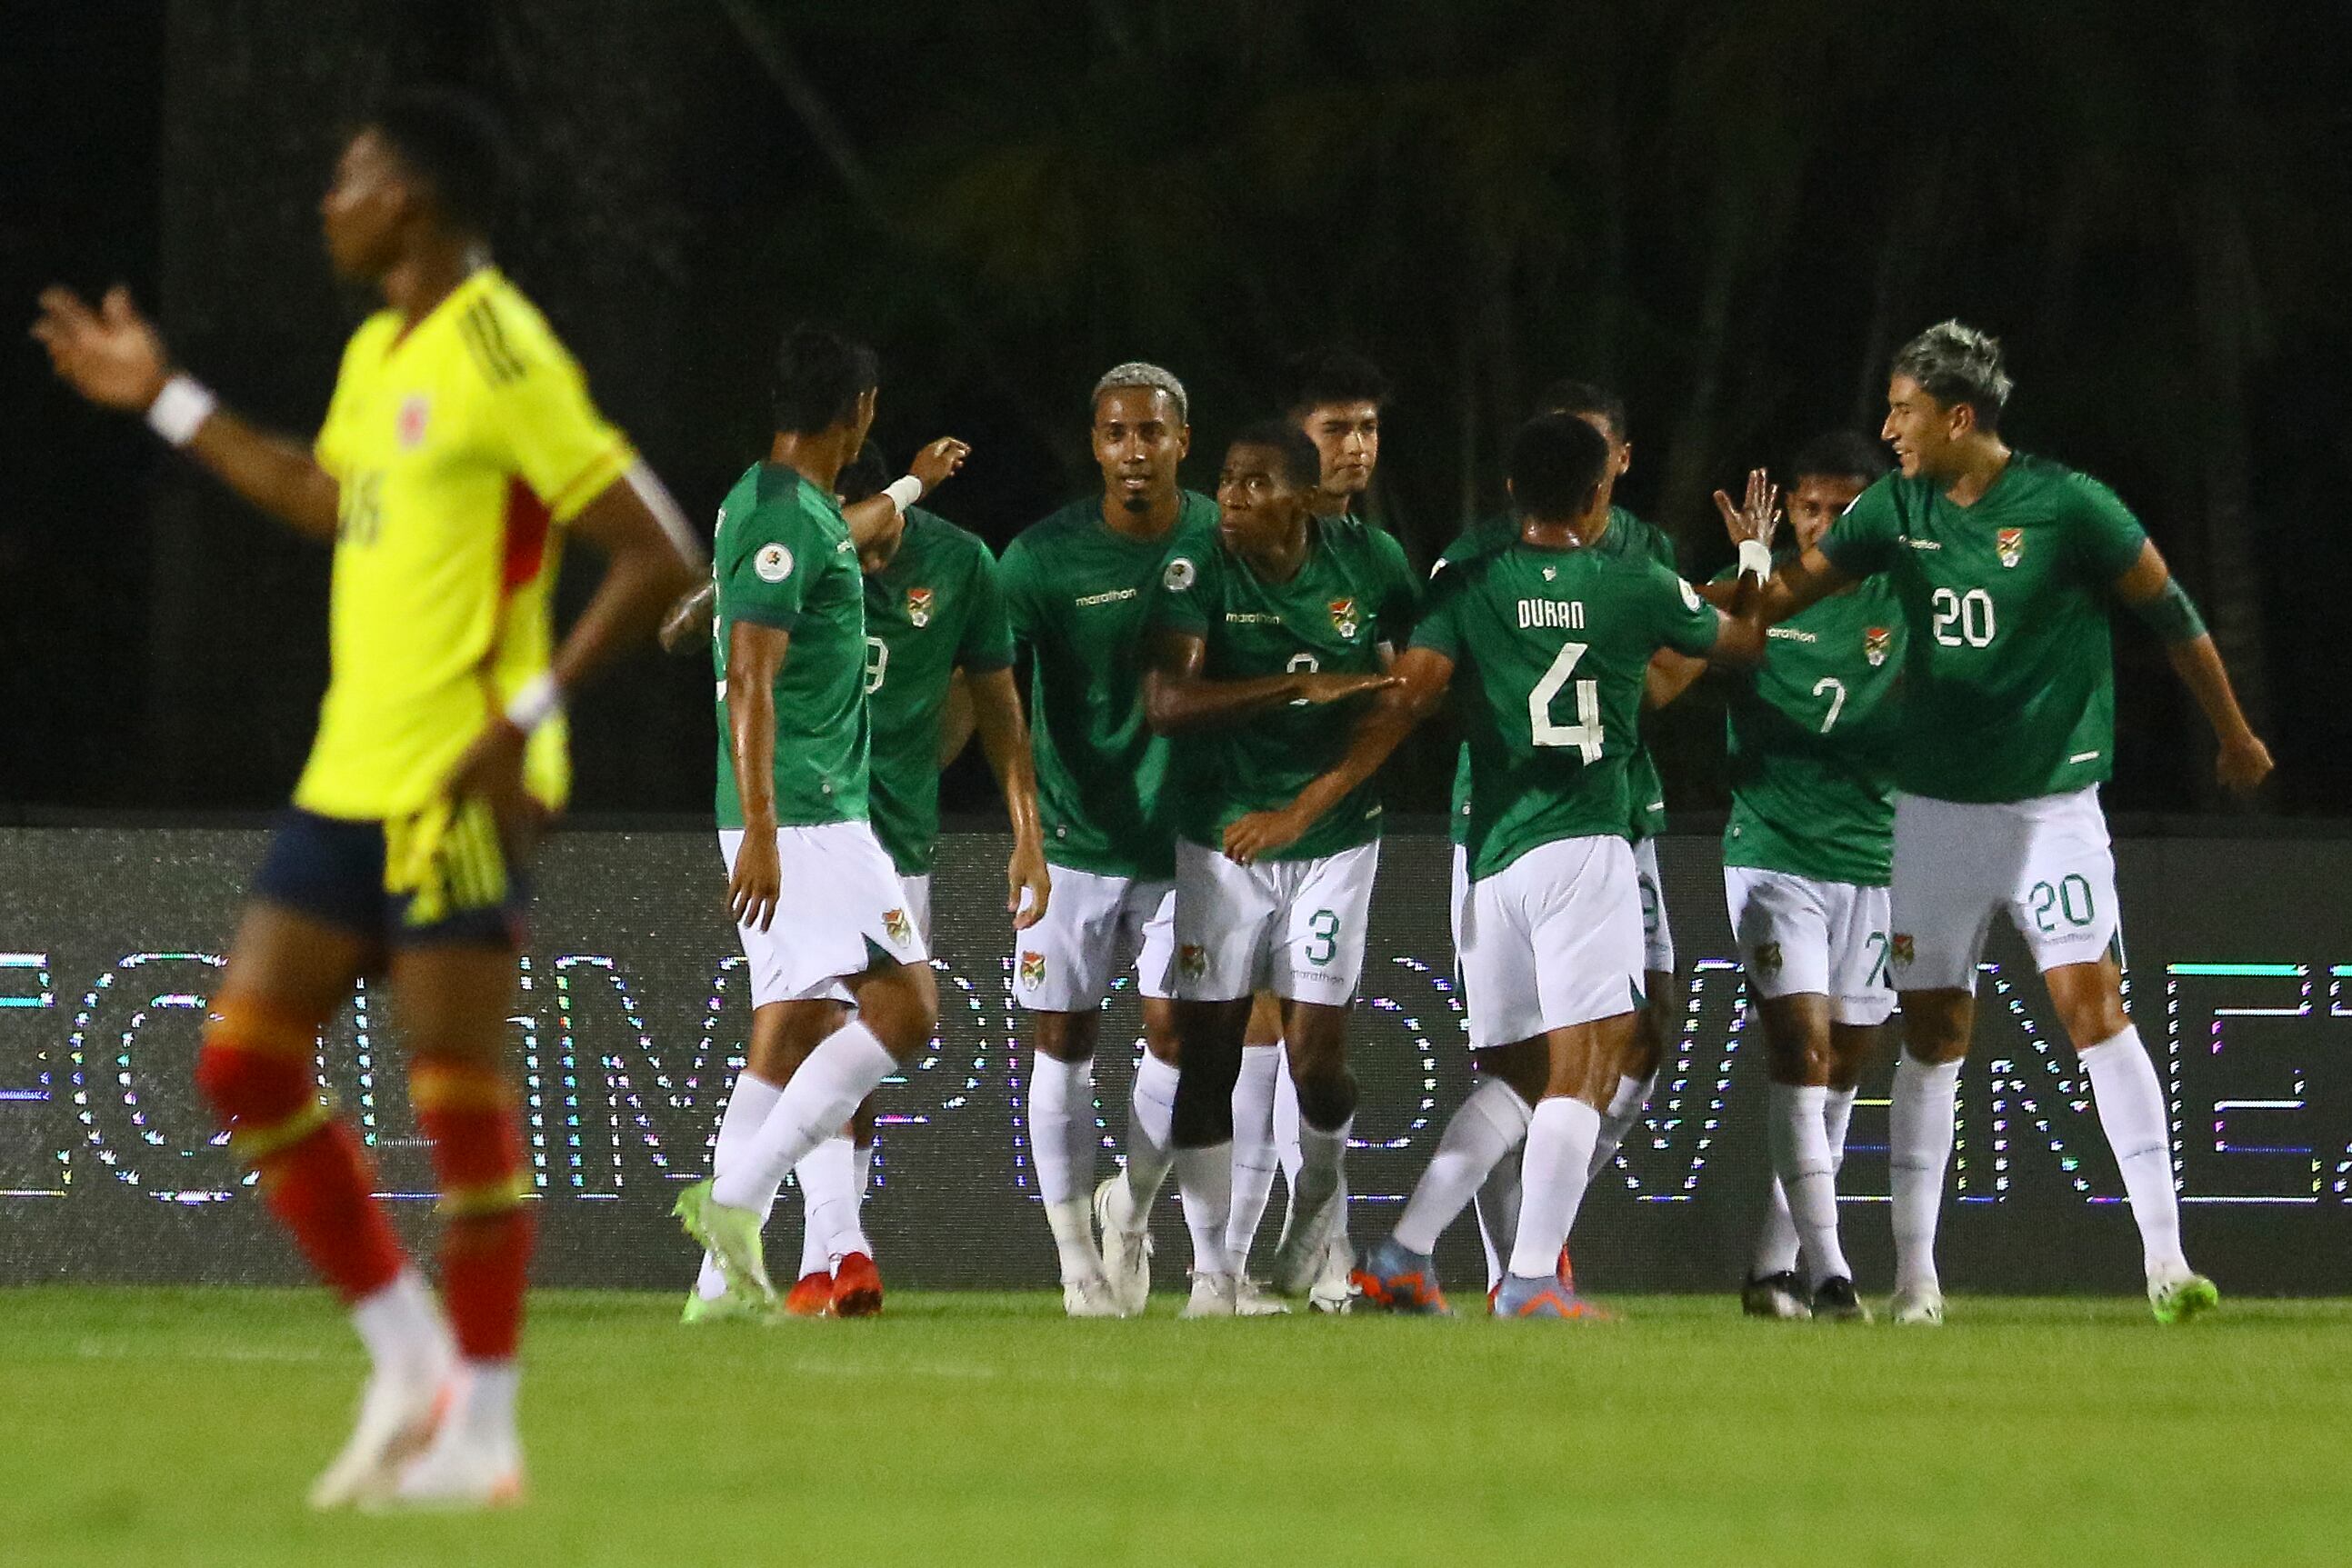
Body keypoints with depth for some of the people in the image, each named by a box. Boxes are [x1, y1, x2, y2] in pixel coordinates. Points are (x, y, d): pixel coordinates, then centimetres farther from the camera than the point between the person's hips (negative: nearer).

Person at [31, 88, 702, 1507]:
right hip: (350, 777, 9)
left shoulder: (503, 358, -14)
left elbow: (659, 558, -16)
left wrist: (531, 716, -20)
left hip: (456, 791, -9)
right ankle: (410, 1365, 15)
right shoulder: (379, 353, 14)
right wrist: (166, 403, 35)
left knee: (459, 1093, -5)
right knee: (245, 1060, 6)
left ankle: (480, 1431, 3)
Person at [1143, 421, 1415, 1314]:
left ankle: (1319, 1190, 27)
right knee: (1207, 1053, -1)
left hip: (1332, 836, 1)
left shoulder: (1369, 564, -6)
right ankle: (1212, 1266, 10)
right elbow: (1165, 703, -26)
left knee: (1317, 1057, -5)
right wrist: (1303, 687, -32)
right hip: (1221, 838, -1)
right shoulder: (1198, 570, -13)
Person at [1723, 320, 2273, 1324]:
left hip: (2052, 805, -4)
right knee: (1932, 1034, 5)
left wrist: (2234, 738, 9)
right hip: (1935, 811, 4)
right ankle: (1914, 1270, 11)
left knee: (2095, 1010, -14)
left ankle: (2165, 1259, -14)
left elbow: (2171, 616, -1)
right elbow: (1791, 590, 10)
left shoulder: (2067, 506, -11)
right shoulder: (1894, 509, 2)